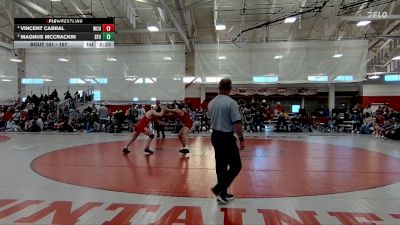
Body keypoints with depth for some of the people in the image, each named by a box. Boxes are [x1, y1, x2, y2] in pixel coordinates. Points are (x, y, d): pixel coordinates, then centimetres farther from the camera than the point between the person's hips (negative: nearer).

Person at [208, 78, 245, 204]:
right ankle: (219, 189, -2)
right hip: (227, 138, -7)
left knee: (221, 166, 15)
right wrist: (241, 139, -9)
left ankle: (222, 193, 22)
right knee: (236, 165, 4)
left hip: (215, 136, 8)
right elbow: (237, 124, -19)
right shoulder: (231, 103, -16)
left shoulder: (211, 103, 5)